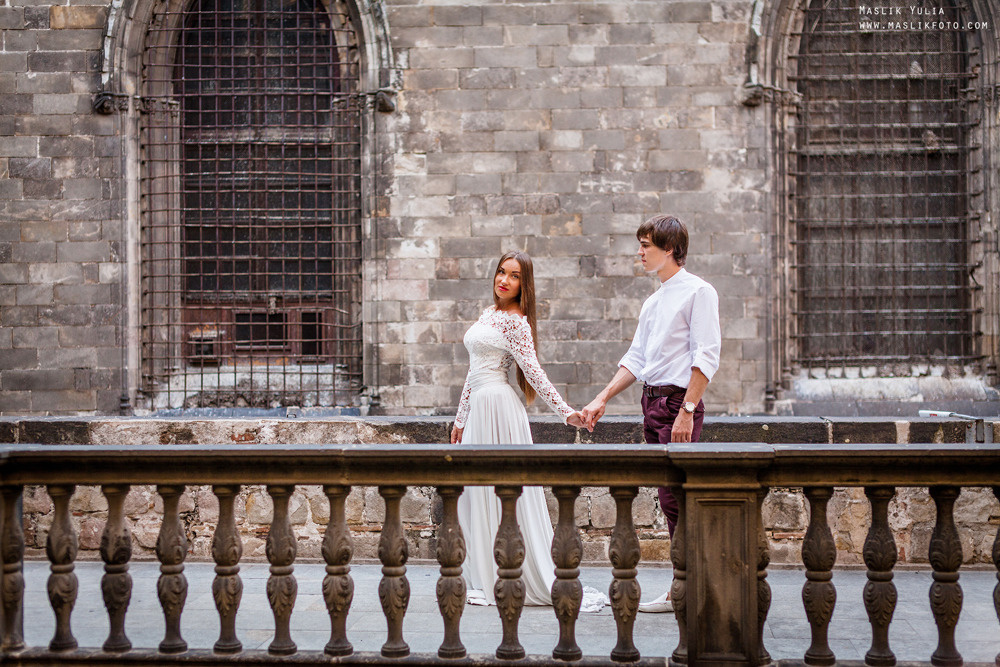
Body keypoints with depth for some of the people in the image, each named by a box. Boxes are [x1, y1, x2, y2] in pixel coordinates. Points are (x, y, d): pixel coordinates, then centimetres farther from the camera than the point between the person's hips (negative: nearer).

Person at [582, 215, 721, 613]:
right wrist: (602, 400, 14)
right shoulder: (654, 301, 19)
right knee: (672, 499, 10)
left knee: (674, 497, -9)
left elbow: (706, 357, -14)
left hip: (679, 400, -8)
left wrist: (686, 411, -20)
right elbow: (636, 359, 21)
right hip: (652, 400, 8)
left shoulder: (698, 292, -7)